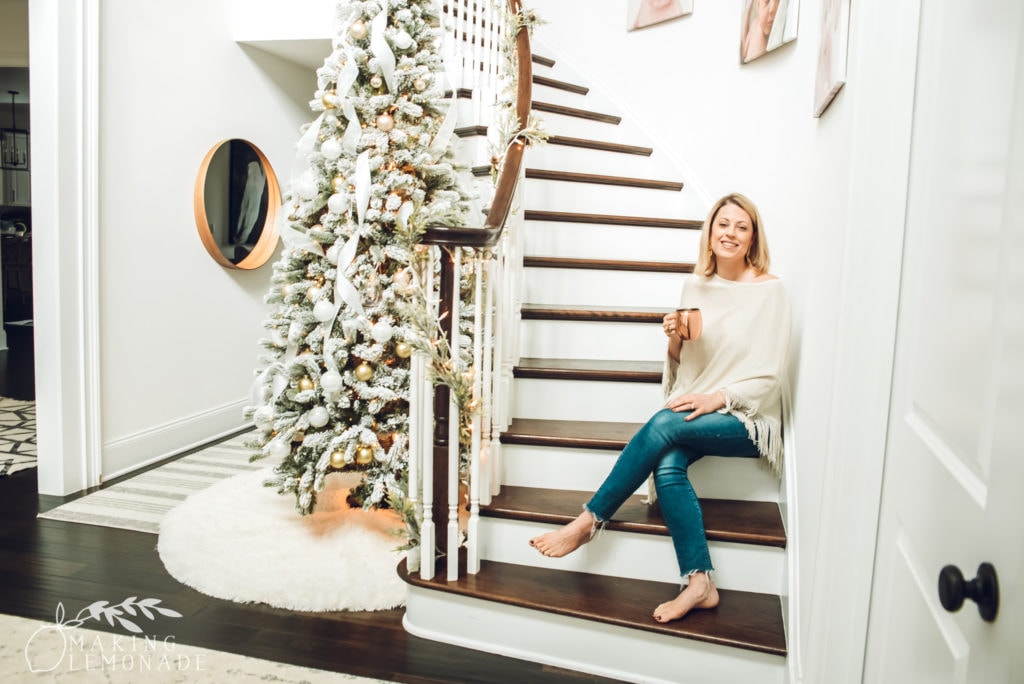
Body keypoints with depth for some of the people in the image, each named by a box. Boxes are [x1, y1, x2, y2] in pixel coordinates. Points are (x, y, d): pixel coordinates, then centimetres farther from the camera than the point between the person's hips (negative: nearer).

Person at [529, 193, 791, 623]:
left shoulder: (770, 290, -5)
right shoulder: (696, 285, 10)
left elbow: (768, 376, -7)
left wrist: (718, 398, -20)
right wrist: (675, 339, -7)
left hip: (746, 418, -4)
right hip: (694, 410, 4)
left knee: (663, 424, -31)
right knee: (666, 464, -29)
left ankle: (590, 521, -20)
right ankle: (699, 583, -23)